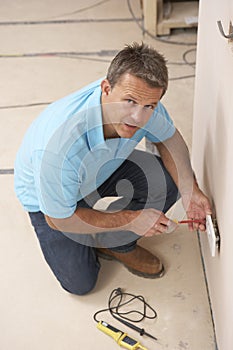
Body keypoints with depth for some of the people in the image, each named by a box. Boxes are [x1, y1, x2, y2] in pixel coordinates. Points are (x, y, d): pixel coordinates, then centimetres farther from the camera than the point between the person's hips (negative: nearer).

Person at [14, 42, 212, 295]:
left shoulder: (142, 99, -29)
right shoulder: (61, 146, -45)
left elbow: (168, 137, -5)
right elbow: (59, 220, -27)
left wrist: (189, 189, -21)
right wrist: (131, 219, -24)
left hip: (104, 168, 5)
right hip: (47, 197, -4)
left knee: (168, 181, -17)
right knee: (80, 283, -3)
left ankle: (116, 244, 7)